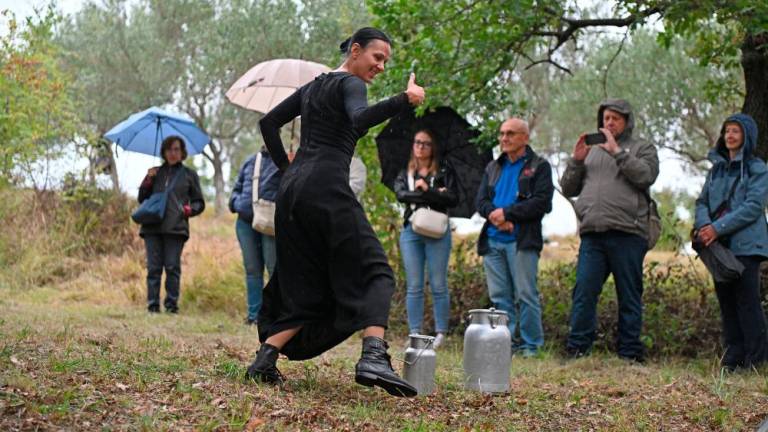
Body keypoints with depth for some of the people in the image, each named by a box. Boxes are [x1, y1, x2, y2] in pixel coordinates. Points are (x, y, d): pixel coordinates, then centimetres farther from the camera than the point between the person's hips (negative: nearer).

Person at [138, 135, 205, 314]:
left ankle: (172, 304, -3)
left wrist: (189, 210, -7)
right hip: (152, 227, 2)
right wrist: (148, 180, 2)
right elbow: (142, 198, 17)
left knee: (172, 267, -7)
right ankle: (153, 304, -1)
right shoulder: (156, 172, 18)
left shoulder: (189, 175, 13)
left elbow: (199, 203, 14)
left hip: (176, 228, -2)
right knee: (154, 267, -2)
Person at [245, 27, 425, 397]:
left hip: (292, 189, 8)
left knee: (305, 287, 12)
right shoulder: (350, 83, 0)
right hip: (327, 189, -8)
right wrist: (404, 100, -26)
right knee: (373, 272, -9)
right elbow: (360, 120, -21)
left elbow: (269, 122, 25)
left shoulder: (312, 87, 24)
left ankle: (264, 360, 0)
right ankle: (373, 357, -29)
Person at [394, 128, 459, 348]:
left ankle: (441, 333, 3)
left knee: (438, 285, -2)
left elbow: (453, 199, -5)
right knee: (414, 286, 2)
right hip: (411, 232, 2)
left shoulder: (444, 173, 9)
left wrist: (426, 191, -11)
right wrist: (435, 195, -9)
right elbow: (401, 195, -6)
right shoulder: (405, 174, 15)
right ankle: (415, 333, 6)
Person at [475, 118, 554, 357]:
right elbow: (481, 200, 11)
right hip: (493, 239, 6)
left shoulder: (539, 166, 3)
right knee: (499, 296, 6)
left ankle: (531, 345, -1)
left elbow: (541, 202, -10)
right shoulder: (493, 167, 20)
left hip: (522, 240, -5)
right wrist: (496, 216, -11)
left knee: (526, 294, -6)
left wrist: (507, 213, -13)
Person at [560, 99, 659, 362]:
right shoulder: (592, 151, 23)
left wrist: (617, 152, -10)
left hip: (627, 234, -3)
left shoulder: (642, 148, 11)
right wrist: (576, 160, 4)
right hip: (592, 234, 3)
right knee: (584, 292, -5)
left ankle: (630, 354, 7)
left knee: (629, 296, 1)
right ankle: (577, 349, 0)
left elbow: (646, 175, -10)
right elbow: (568, 189, 18)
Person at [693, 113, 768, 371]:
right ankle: (733, 357, 12)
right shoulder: (717, 167, 18)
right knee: (726, 301, 6)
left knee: (747, 300, -8)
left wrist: (718, 228, -19)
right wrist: (704, 224, -9)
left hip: (745, 245, -6)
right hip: (718, 246, 6)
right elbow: (702, 201, 14)